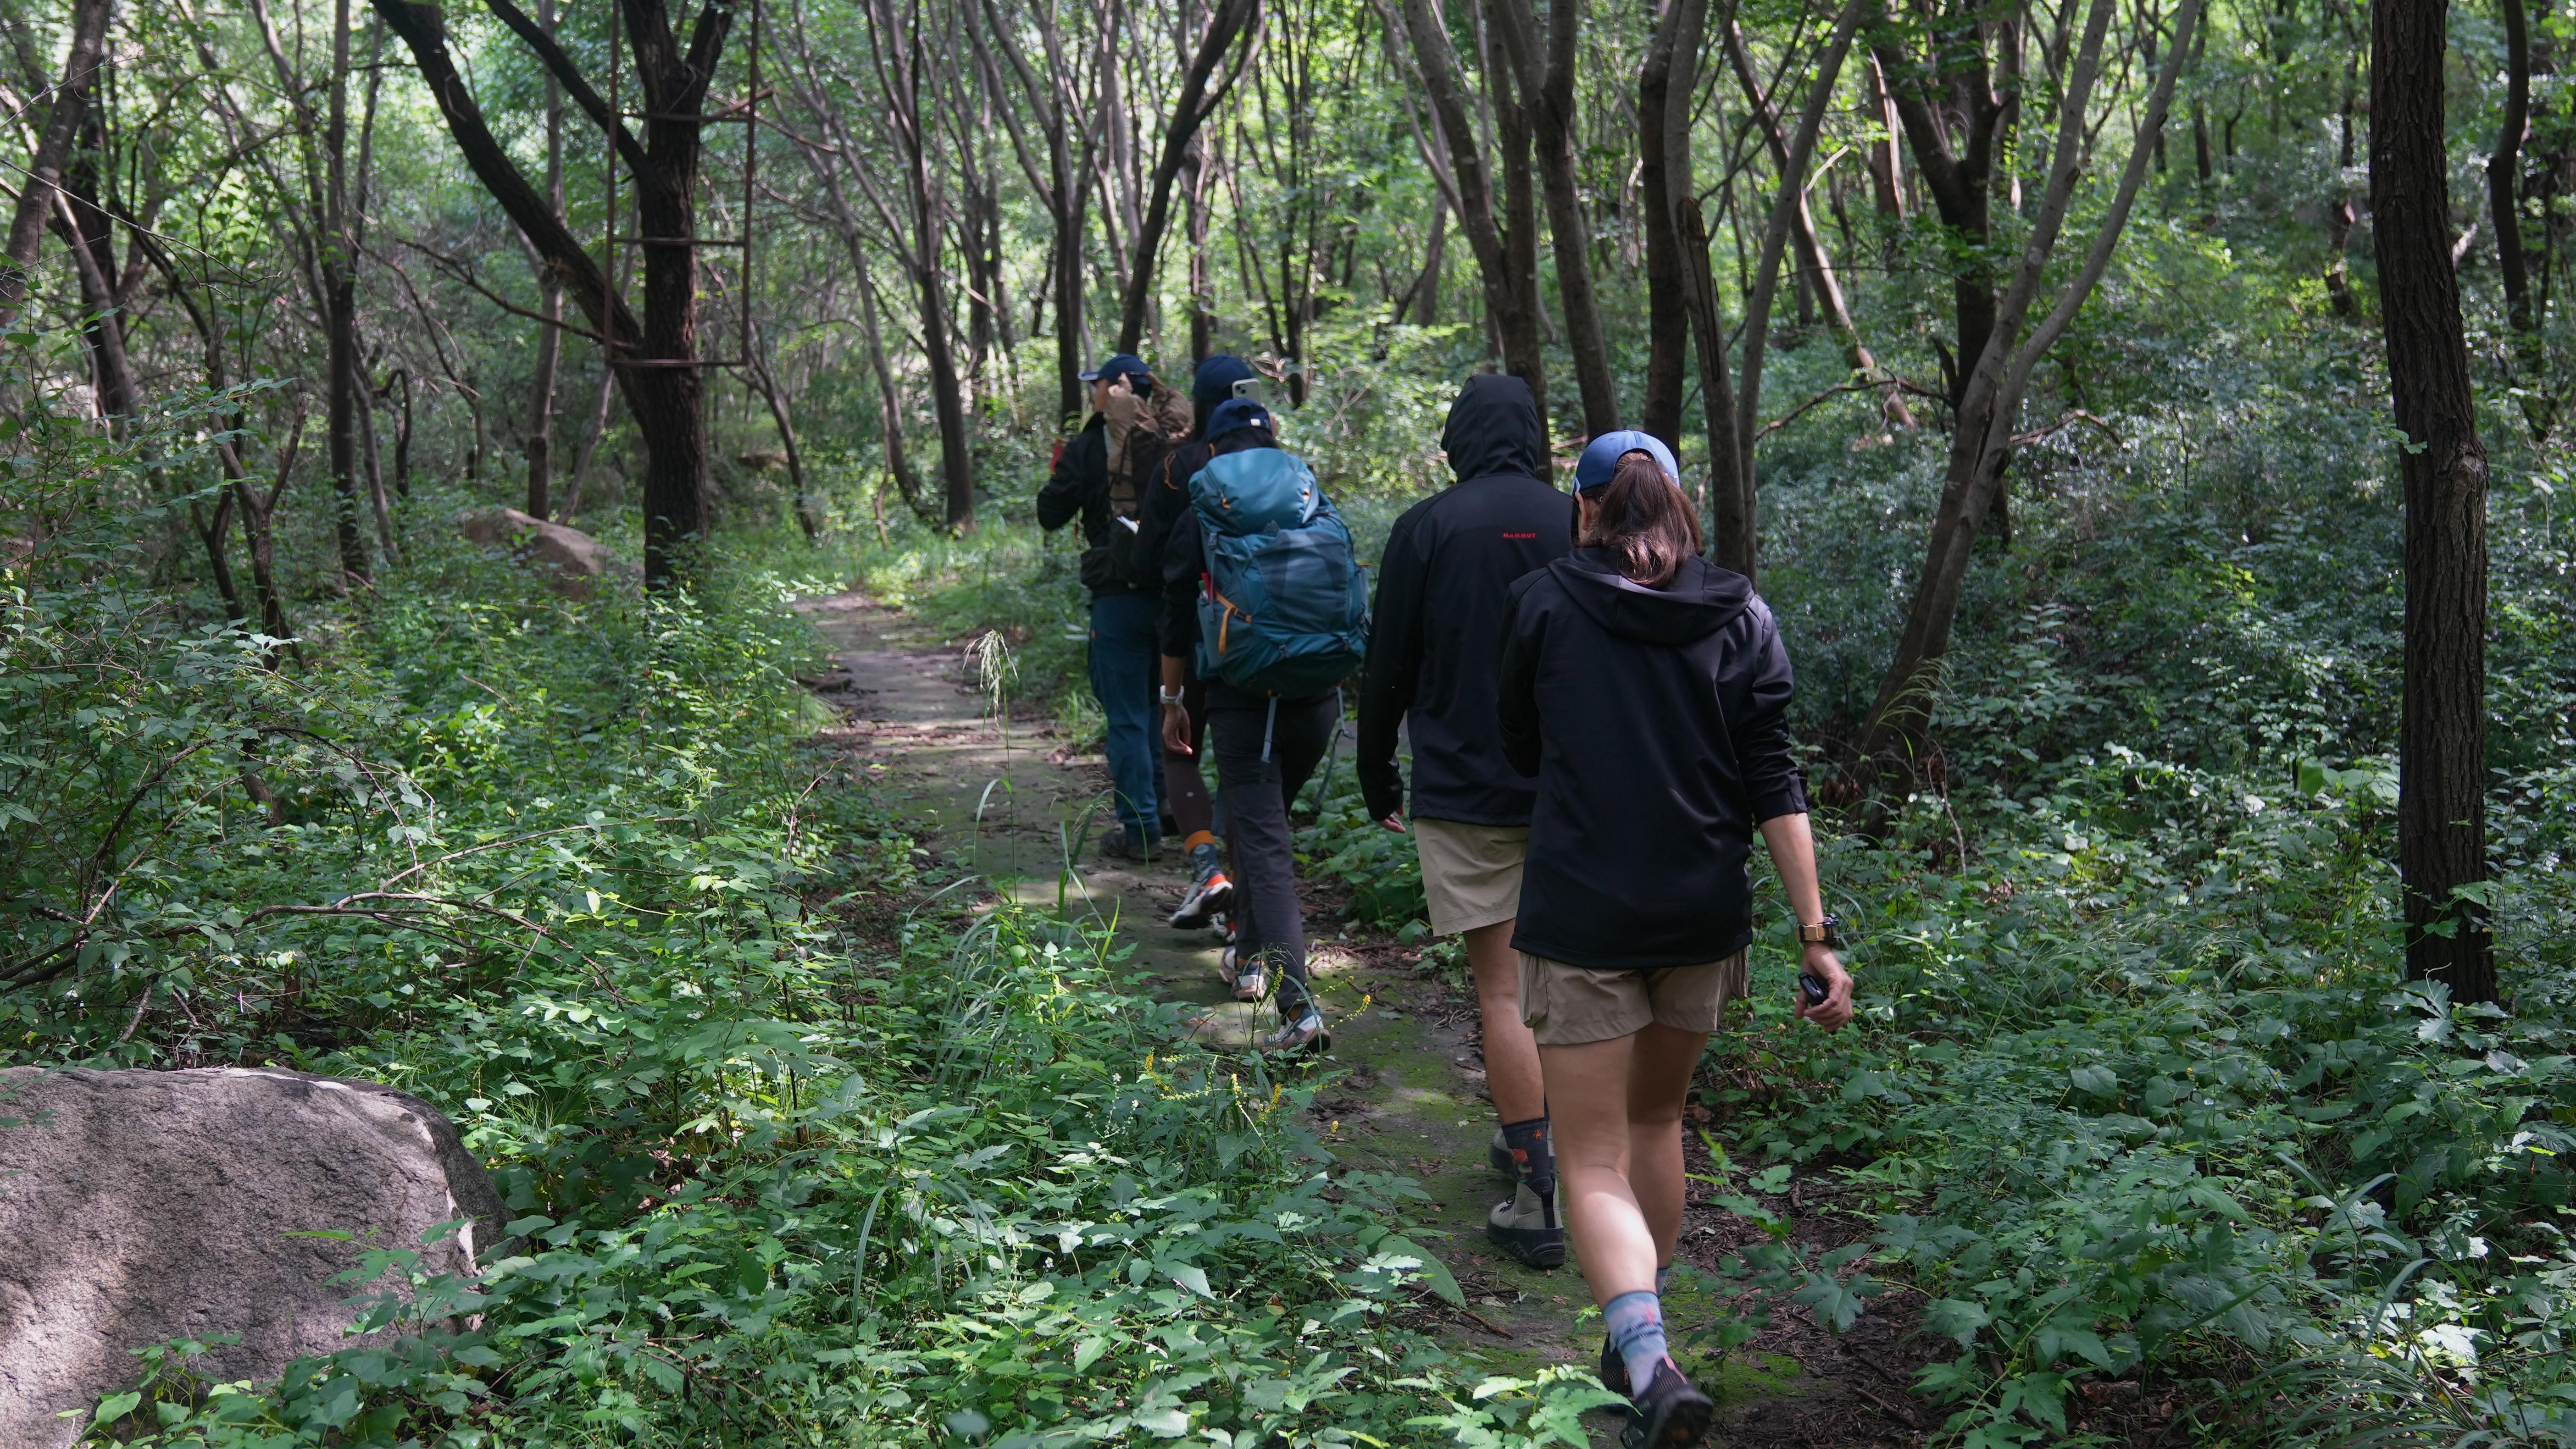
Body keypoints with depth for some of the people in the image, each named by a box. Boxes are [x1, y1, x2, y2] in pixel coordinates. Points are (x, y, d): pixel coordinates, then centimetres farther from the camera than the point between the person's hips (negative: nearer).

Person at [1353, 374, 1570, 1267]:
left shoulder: (1426, 528, -6)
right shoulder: (1577, 525, 2)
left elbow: (1388, 667, -2)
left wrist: (1376, 778, 10)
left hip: (1463, 792, -3)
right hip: (1566, 793, 4)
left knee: (1500, 990, -2)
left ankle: (1538, 1201, -4)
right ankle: (1531, 1145, 30)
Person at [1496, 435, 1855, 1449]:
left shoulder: (1543, 604, -3)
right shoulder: (1741, 617, 2)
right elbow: (1774, 785, -3)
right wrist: (1816, 932, -3)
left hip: (1580, 914, -3)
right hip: (1703, 917, 4)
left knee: (1594, 1163, 2)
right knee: (1656, 1120, 24)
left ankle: (1649, 1362, -20)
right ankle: (1640, 1343, 34)